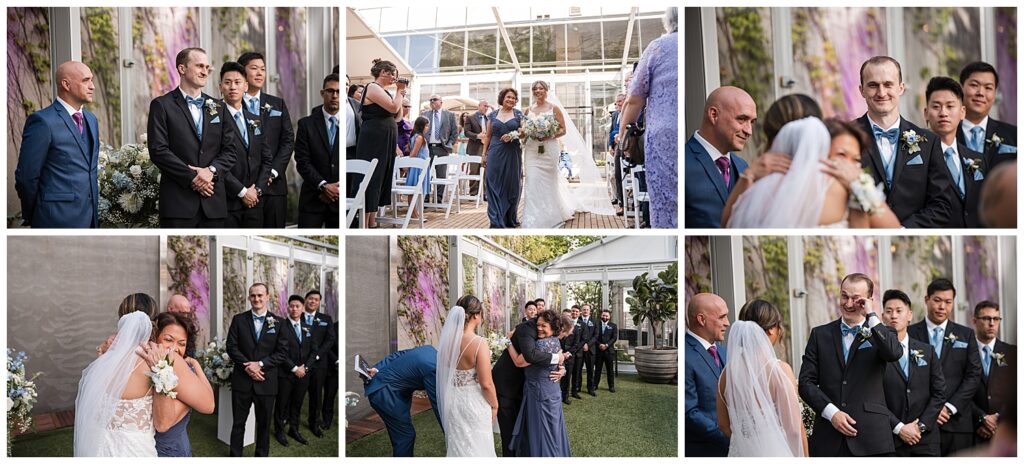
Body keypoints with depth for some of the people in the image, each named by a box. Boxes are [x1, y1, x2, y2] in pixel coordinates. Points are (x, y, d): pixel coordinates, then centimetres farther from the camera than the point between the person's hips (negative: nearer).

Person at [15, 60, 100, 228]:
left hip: (89, 217, 6)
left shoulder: (91, 119, 11)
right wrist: (31, 217, 1)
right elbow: (26, 176, -9)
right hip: (58, 219, -6)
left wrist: (94, 210, 15)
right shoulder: (43, 121, -12)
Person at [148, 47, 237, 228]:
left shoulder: (218, 108, 15)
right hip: (178, 201, -4)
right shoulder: (162, 105, 2)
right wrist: (192, 177, -13)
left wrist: (212, 170, -9)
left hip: (213, 201, 4)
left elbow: (231, 149, 10)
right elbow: (158, 150, -7)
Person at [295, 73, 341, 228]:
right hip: (313, 199, 0)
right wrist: (324, 186, -13)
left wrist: (335, 189, -7)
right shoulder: (306, 124, 2)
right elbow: (302, 162, -3)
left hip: (341, 197, 0)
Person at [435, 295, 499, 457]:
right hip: (473, 402, -6)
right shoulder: (479, 342, -22)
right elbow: (486, 384, -20)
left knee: (457, 446, 22)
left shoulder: (448, 339, -4)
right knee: (476, 447, 11)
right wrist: (494, 405, -4)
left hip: (452, 401, 6)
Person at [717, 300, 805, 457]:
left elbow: (723, 425, 8)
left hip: (742, 452, 4)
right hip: (775, 453, -4)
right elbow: (795, 427, -12)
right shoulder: (780, 369, -15)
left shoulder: (728, 371, -2)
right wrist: (804, 458, 0)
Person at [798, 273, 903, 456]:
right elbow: (806, 382, 4)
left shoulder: (879, 333, 6)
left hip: (870, 438, -1)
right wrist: (831, 412, -8)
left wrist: (871, 316, -11)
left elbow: (894, 353, -18)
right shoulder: (820, 334, 8)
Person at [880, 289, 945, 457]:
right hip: (889, 439, -2)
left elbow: (939, 393, 7)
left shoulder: (927, 351, 10)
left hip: (925, 438, 3)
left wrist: (921, 425, -3)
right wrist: (899, 428, -11)